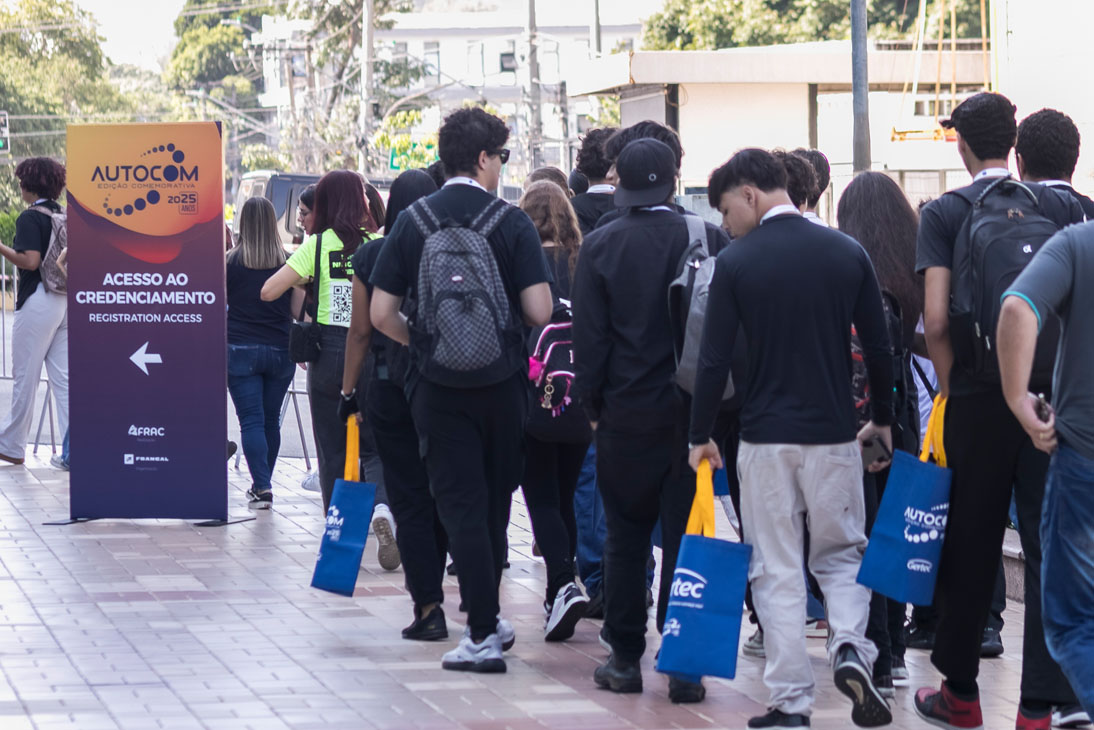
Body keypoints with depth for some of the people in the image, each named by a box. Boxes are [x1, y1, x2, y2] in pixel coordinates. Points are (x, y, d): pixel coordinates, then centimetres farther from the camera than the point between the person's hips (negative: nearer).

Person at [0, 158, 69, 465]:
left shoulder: (30, 218, -11)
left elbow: (30, 261, -20)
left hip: (38, 300, -7)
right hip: (66, 301, 7)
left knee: (25, 377, 2)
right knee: (64, 378, 5)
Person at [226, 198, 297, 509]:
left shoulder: (231, 262, -5)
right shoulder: (287, 262, -1)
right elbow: (298, 310, 4)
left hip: (241, 350, -2)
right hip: (280, 351, 2)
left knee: (251, 420, -3)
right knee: (271, 419, 13)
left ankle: (262, 487, -14)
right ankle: (263, 484, 23)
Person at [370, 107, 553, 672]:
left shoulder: (412, 222, -1)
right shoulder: (511, 222, -7)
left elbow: (381, 315, -2)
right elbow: (539, 311, -11)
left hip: (437, 386, 0)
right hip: (502, 383, 0)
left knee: (461, 507, 2)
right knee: (495, 507, 16)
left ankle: (482, 635, -2)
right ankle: (486, 621, 27)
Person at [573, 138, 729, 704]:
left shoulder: (600, 246, -4)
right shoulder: (710, 239, -4)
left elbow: (589, 335, -3)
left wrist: (592, 405, 7)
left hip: (627, 413, 0)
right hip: (694, 412, 0)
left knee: (625, 539, 10)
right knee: (686, 538, 4)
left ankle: (625, 659, 13)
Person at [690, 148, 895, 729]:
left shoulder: (736, 263, -7)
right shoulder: (848, 254, 1)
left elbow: (714, 359, -8)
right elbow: (878, 346, 5)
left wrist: (701, 435, 3)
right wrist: (883, 419, 19)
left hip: (766, 437, -2)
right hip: (834, 433, 2)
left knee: (777, 571, 5)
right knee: (842, 552, 17)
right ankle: (850, 647, -8)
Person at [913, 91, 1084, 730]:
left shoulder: (944, 214, -2)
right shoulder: (1065, 208, 3)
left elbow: (936, 320, -10)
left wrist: (953, 387, 3)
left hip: (978, 399, -1)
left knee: (971, 550, 10)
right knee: (1051, 550, 3)